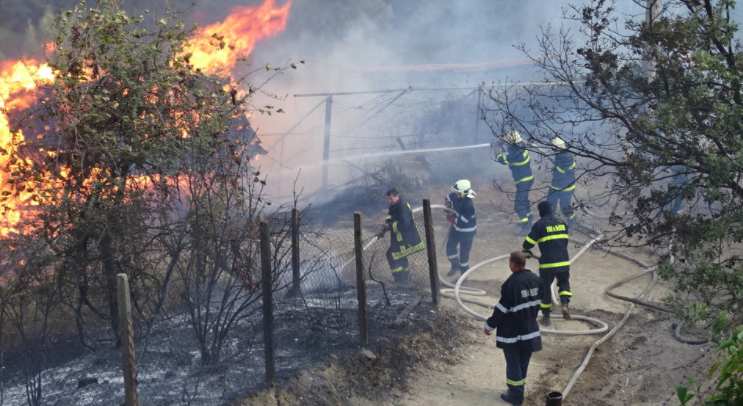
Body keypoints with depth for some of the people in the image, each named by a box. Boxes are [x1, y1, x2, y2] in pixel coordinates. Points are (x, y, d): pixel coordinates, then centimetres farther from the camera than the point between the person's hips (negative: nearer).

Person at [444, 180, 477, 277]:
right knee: (450, 247, 16)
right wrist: (448, 208, -10)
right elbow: (448, 199, 10)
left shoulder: (469, 205, -35)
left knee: (464, 252, 3)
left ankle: (464, 272, 23)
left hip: (467, 231, -7)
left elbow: (462, 221, -30)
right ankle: (455, 266, 40)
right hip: (456, 227, 7)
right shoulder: (455, 196, -14)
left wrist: (451, 218, -16)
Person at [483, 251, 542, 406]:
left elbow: (501, 308, -19)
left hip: (511, 332, -7)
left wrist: (489, 325, -6)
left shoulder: (511, 283, -24)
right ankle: (518, 391, 29)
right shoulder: (536, 279, -2)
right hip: (530, 329, 7)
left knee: (513, 363, 6)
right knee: (523, 362, 17)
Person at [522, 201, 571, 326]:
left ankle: (546, 316, 14)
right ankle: (565, 304, -6)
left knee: (545, 287, 9)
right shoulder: (562, 223, 11)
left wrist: (526, 250, 16)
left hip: (547, 263, -3)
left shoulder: (539, 224, -5)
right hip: (564, 261, 3)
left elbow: (529, 241, -6)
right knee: (564, 282, 21)